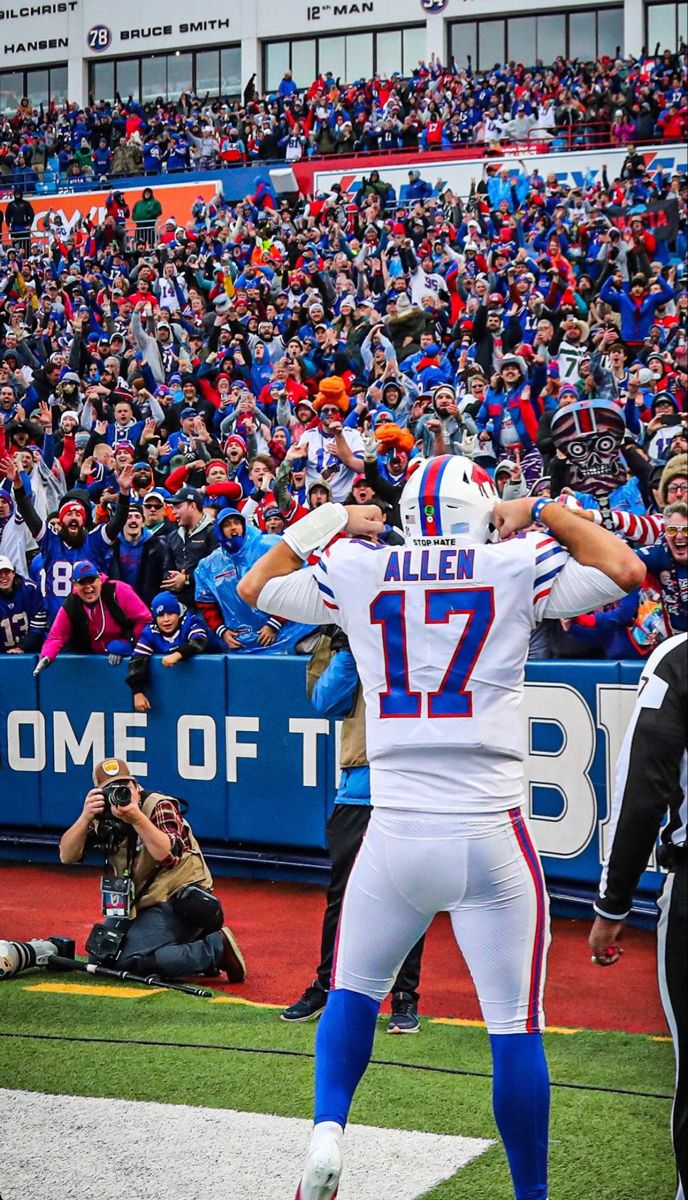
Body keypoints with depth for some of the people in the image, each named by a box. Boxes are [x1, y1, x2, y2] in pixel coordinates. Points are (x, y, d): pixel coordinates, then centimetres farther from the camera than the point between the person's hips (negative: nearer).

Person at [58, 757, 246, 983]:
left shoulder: (159, 806, -11)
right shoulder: (104, 819, 6)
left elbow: (168, 855, -28)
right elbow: (67, 855, -5)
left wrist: (136, 818, -39)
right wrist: (85, 816, -21)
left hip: (179, 903, -8)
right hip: (148, 906, 8)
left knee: (131, 962, -23)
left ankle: (217, 947, -12)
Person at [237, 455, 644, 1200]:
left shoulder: (355, 571, 6)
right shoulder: (519, 566, 0)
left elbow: (255, 587, 23)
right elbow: (626, 571, 13)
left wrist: (329, 521, 29)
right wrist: (542, 513, 17)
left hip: (394, 831, 2)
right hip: (489, 837, -2)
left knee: (353, 990, 20)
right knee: (516, 1026, 6)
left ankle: (327, 1131, 1)